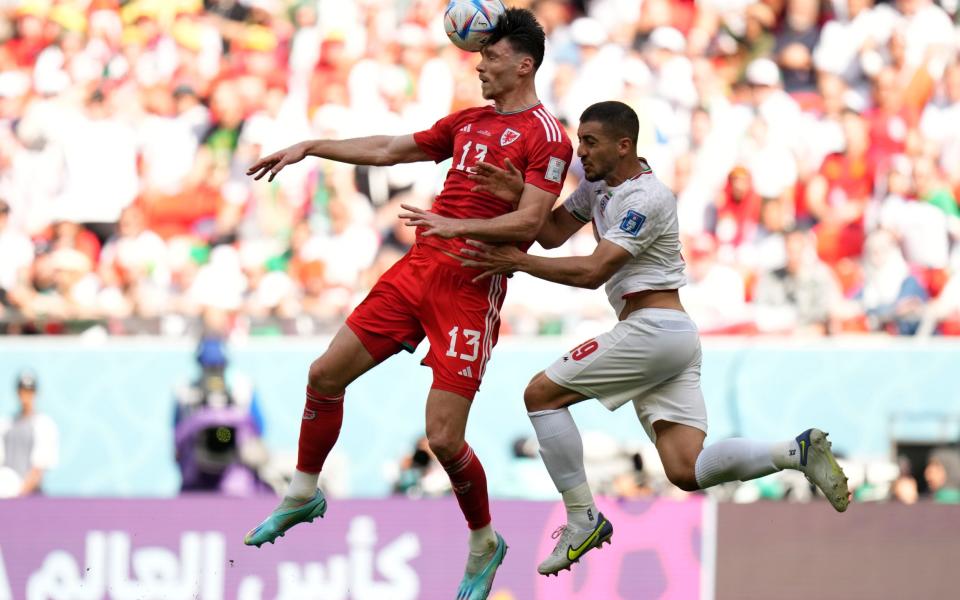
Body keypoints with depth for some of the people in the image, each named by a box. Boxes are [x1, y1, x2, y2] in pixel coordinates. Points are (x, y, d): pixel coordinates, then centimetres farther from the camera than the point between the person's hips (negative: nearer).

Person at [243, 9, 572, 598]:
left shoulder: (546, 136, -9)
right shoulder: (468, 122, 15)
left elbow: (529, 222, -17)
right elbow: (388, 150, 24)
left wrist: (456, 226, -28)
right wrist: (309, 148, 23)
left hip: (471, 288, -8)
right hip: (417, 268, 8)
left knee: (443, 437, -11)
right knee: (325, 373, 8)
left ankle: (485, 543, 13)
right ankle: (304, 494, 28)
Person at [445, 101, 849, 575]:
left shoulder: (647, 198, -13)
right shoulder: (599, 183, 15)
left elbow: (594, 271, -19)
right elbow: (554, 234, 18)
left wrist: (517, 262, -18)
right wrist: (519, 197, 0)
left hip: (653, 328, -10)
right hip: (676, 338, 10)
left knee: (541, 392, -2)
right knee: (687, 473, -1)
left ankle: (583, 521, -3)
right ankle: (796, 452, -11)